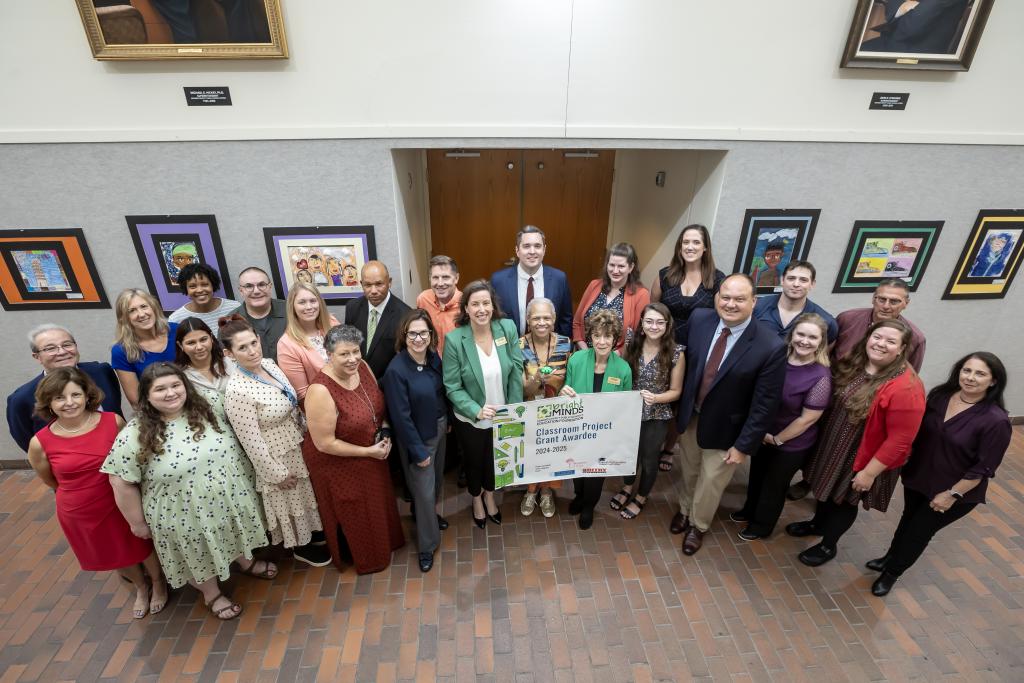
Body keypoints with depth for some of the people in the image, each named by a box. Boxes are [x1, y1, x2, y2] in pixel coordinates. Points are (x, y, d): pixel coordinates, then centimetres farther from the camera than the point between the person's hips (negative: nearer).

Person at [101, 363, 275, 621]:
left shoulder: (207, 410, -10)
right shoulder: (136, 435, -20)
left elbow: (236, 443, 4)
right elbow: (122, 482, -12)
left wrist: (242, 479, 8)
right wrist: (138, 522, -6)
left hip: (230, 500, 3)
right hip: (186, 516, -3)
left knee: (235, 535, 26)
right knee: (200, 556, 19)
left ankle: (246, 563, 54)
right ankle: (212, 595, 45)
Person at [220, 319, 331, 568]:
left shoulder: (269, 364, -7)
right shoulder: (237, 391, -29)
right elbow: (251, 441, -22)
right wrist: (276, 473, -15)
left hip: (300, 445, 7)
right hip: (278, 458, -7)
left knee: (307, 495, 27)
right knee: (289, 502, 18)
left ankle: (315, 533, 52)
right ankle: (300, 546, 44)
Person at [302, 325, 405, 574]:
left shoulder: (362, 367, -14)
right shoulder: (321, 391, -33)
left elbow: (379, 402, 4)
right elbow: (324, 443, -27)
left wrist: (384, 430, -13)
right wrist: (369, 451, -22)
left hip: (372, 455, 6)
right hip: (339, 464, -6)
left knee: (378, 503, 28)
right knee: (356, 514, 19)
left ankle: (385, 541, 57)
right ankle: (367, 558, 48)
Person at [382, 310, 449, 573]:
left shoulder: (433, 357, -7)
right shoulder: (396, 370, -26)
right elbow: (401, 417, -22)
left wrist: (447, 421, 13)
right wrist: (418, 451, -17)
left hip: (439, 428, 6)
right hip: (418, 437, -6)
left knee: (436, 479, 24)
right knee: (424, 490, 6)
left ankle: (428, 514, 52)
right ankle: (427, 545, 28)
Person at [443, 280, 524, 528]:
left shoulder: (508, 328, -15)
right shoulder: (454, 339, -22)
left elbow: (516, 370, -8)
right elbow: (452, 387, -17)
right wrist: (476, 410, -28)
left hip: (502, 416, 2)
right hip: (469, 419, -2)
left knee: (495, 459, 25)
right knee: (474, 461, 23)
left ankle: (489, 496, 57)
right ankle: (477, 500, 54)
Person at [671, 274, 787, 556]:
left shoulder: (771, 347, -26)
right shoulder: (699, 318, -15)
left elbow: (764, 404, -18)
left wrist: (743, 445, -13)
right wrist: (680, 404, 5)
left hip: (724, 428, -3)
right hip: (691, 416, 3)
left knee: (711, 482, 19)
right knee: (688, 471, 26)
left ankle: (698, 525, 47)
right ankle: (685, 510, 55)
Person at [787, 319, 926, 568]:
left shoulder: (906, 388, -28)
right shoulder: (852, 364, -7)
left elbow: (899, 440, -25)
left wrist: (869, 472, -20)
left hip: (862, 458, -6)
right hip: (832, 446, 6)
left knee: (845, 500, 16)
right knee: (827, 488, 26)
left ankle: (828, 545, 40)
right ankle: (818, 523, 53)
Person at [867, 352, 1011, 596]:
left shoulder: (996, 421, -25)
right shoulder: (940, 395, -10)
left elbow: (984, 468, -19)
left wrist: (953, 494, -15)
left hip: (957, 491, -4)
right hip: (917, 477, 4)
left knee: (920, 531, 13)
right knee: (908, 520, 24)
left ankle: (892, 572, 35)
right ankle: (890, 557, 47)